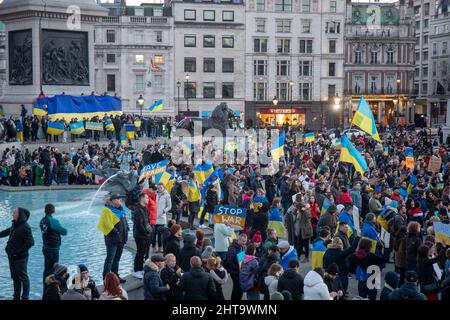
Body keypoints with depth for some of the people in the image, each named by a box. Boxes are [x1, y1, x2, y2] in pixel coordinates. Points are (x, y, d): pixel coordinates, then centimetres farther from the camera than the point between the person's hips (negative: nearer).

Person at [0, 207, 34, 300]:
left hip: (20, 258, -8)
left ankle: (25, 297, 15)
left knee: (23, 277, 4)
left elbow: (30, 242, -26)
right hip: (12, 256, 9)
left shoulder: (25, 227, -21)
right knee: (15, 277, 18)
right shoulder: (14, 225, 5)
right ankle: (16, 297, 31)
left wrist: (19, 252, -22)